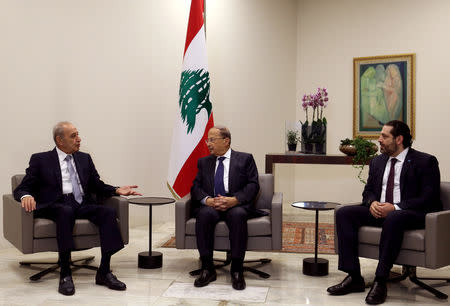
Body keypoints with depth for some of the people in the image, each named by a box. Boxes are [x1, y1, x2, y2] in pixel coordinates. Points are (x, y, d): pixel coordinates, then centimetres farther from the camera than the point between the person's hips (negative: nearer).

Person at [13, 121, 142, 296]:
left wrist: (116, 190, 1)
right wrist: (26, 196, -20)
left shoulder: (85, 158, 21)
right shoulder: (40, 160, 9)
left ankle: (104, 272, -26)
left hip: (82, 205, 4)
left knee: (108, 212, -26)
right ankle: (65, 274, -32)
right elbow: (21, 189, 5)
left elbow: (97, 186, 21)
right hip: (54, 207, -3)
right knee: (66, 211, -38)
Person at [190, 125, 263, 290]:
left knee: (238, 215, -36)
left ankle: (237, 270, -29)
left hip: (237, 205, -2)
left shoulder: (245, 159, 11)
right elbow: (195, 187, 9)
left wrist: (234, 200, -17)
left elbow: (253, 185, 0)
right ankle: (207, 269, -26)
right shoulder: (204, 162, 20)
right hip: (210, 206, 2)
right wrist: (208, 200, -13)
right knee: (205, 214, -32)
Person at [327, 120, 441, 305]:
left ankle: (380, 282, -32)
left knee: (393, 219, -40)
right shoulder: (377, 161, 17)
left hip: (411, 214, -6)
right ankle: (354, 277, -18)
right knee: (344, 213, -16)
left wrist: (395, 207, -22)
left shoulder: (425, 162, -3)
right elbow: (368, 190, 19)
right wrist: (372, 202, -7)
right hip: (379, 211, 6)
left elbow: (428, 199, -11)